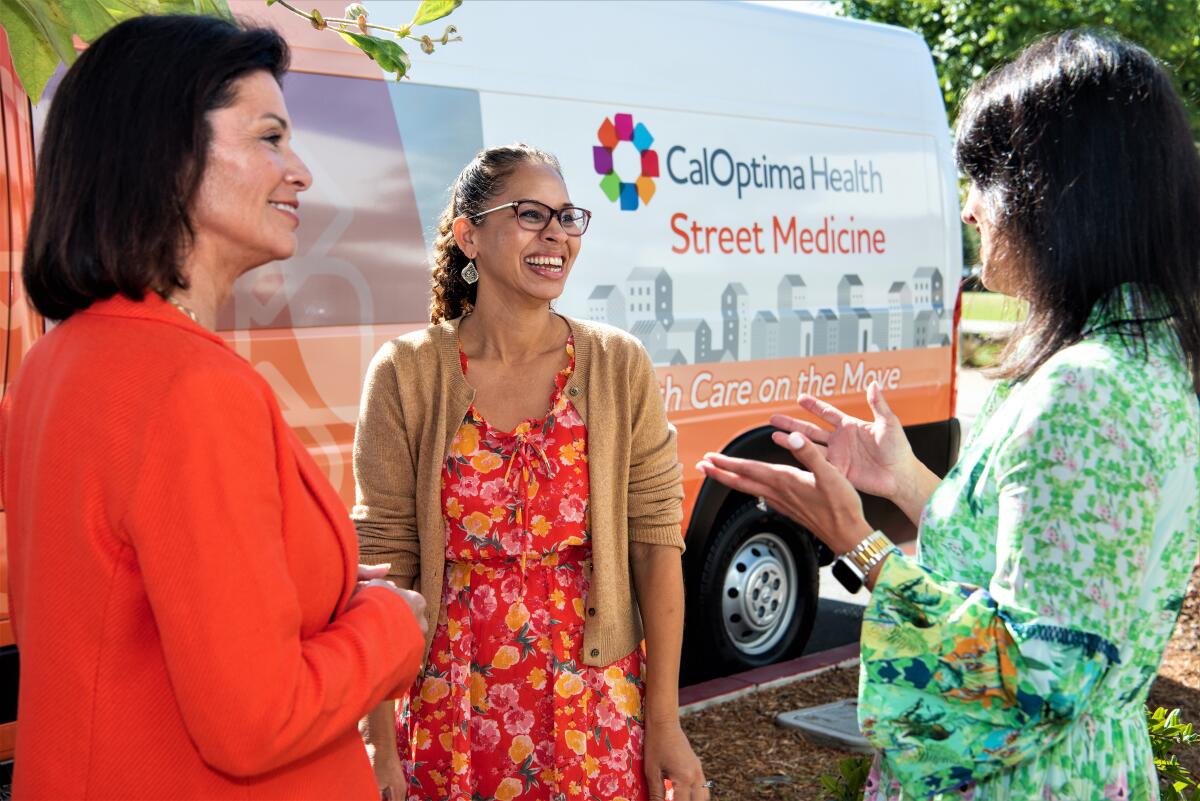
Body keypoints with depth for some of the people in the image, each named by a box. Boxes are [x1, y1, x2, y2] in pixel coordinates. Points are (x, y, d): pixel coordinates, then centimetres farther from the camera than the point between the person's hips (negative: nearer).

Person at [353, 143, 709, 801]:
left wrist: (665, 723, -5)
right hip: (453, 709, 0)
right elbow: (383, 562, -7)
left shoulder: (620, 367, -5)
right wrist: (381, 744, -8)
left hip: (595, 706, 1)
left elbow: (656, 545, -4)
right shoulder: (406, 375, -8)